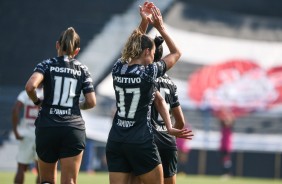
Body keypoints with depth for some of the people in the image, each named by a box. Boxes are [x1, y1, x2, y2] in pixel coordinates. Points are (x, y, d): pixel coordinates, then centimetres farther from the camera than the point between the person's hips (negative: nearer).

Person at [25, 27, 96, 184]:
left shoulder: (47, 65, 3)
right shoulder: (82, 69, 8)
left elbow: (30, 86, -15)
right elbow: (91, 102, 5)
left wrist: (37, 101, 4)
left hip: (47, 128, 0)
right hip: (74, 129, 0)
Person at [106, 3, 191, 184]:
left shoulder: (118, 69, 4)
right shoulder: (149, 72, -10)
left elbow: (133, 45, 26)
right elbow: (176, 53, 7)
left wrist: (143, 22, 23)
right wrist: (160, 27, 12)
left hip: (115, 141, 5)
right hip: (141, 143, -5)